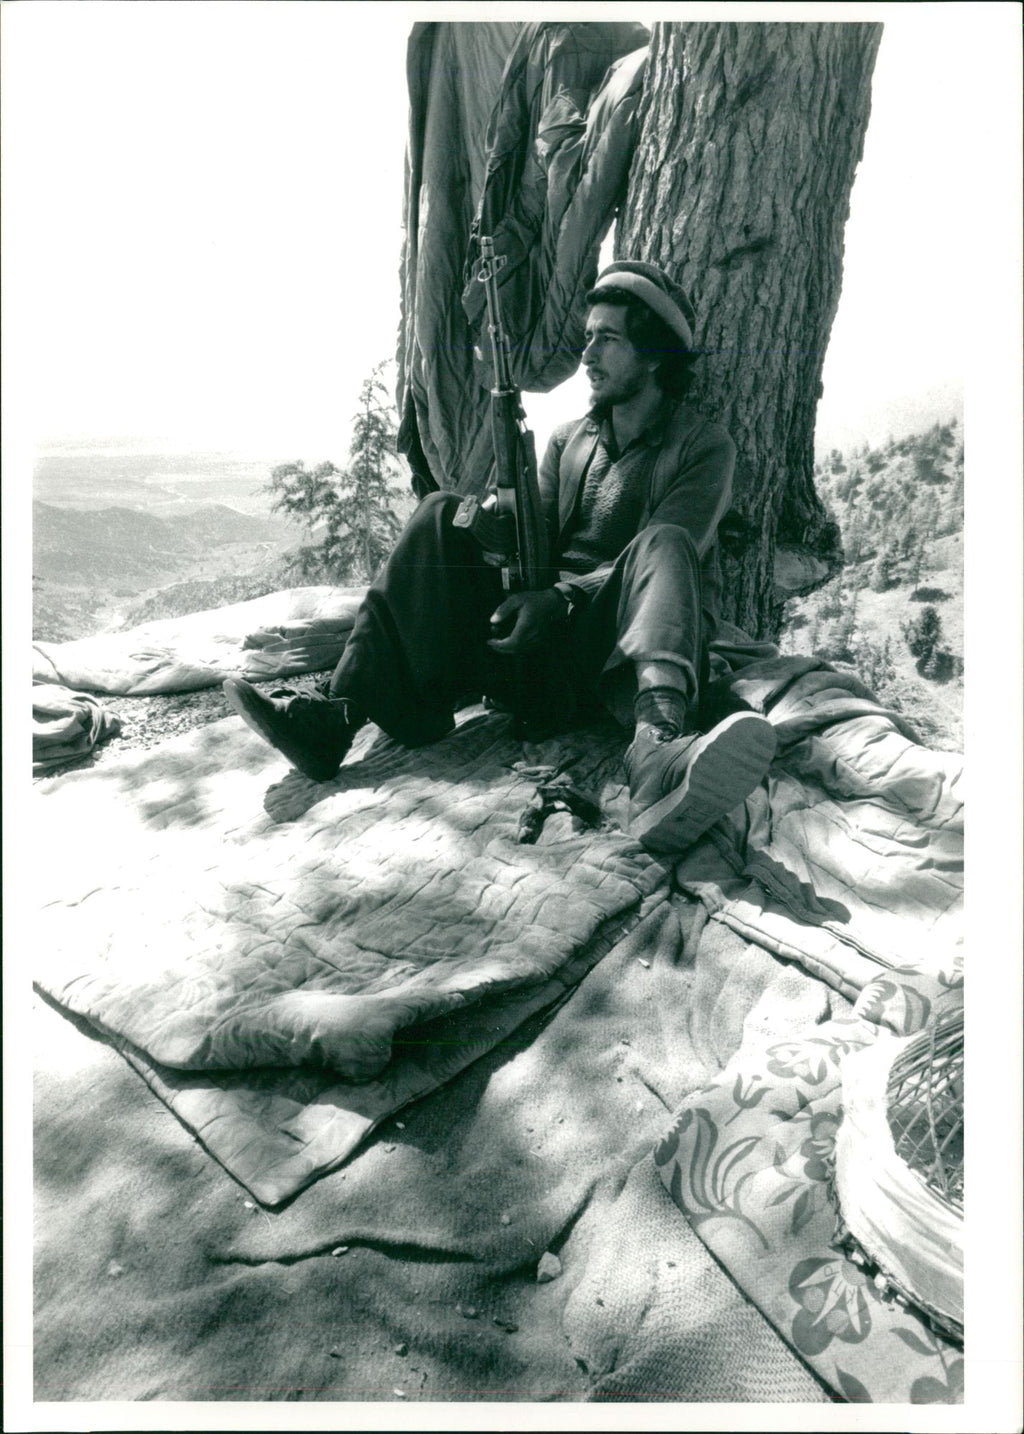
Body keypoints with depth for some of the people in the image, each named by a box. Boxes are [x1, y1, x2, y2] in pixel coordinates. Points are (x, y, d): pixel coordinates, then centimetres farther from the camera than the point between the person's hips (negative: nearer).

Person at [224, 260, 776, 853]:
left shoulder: (703, 446, 5)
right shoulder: (569, 439, 21)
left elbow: (662, 562, -10)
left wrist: (561, 600, -24)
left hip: (628, 643, -3)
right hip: (549, 645, 4)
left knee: (661, 545, -34)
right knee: (443, 516, -13)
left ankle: (659, 750, -62)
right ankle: (337, 717, -28)